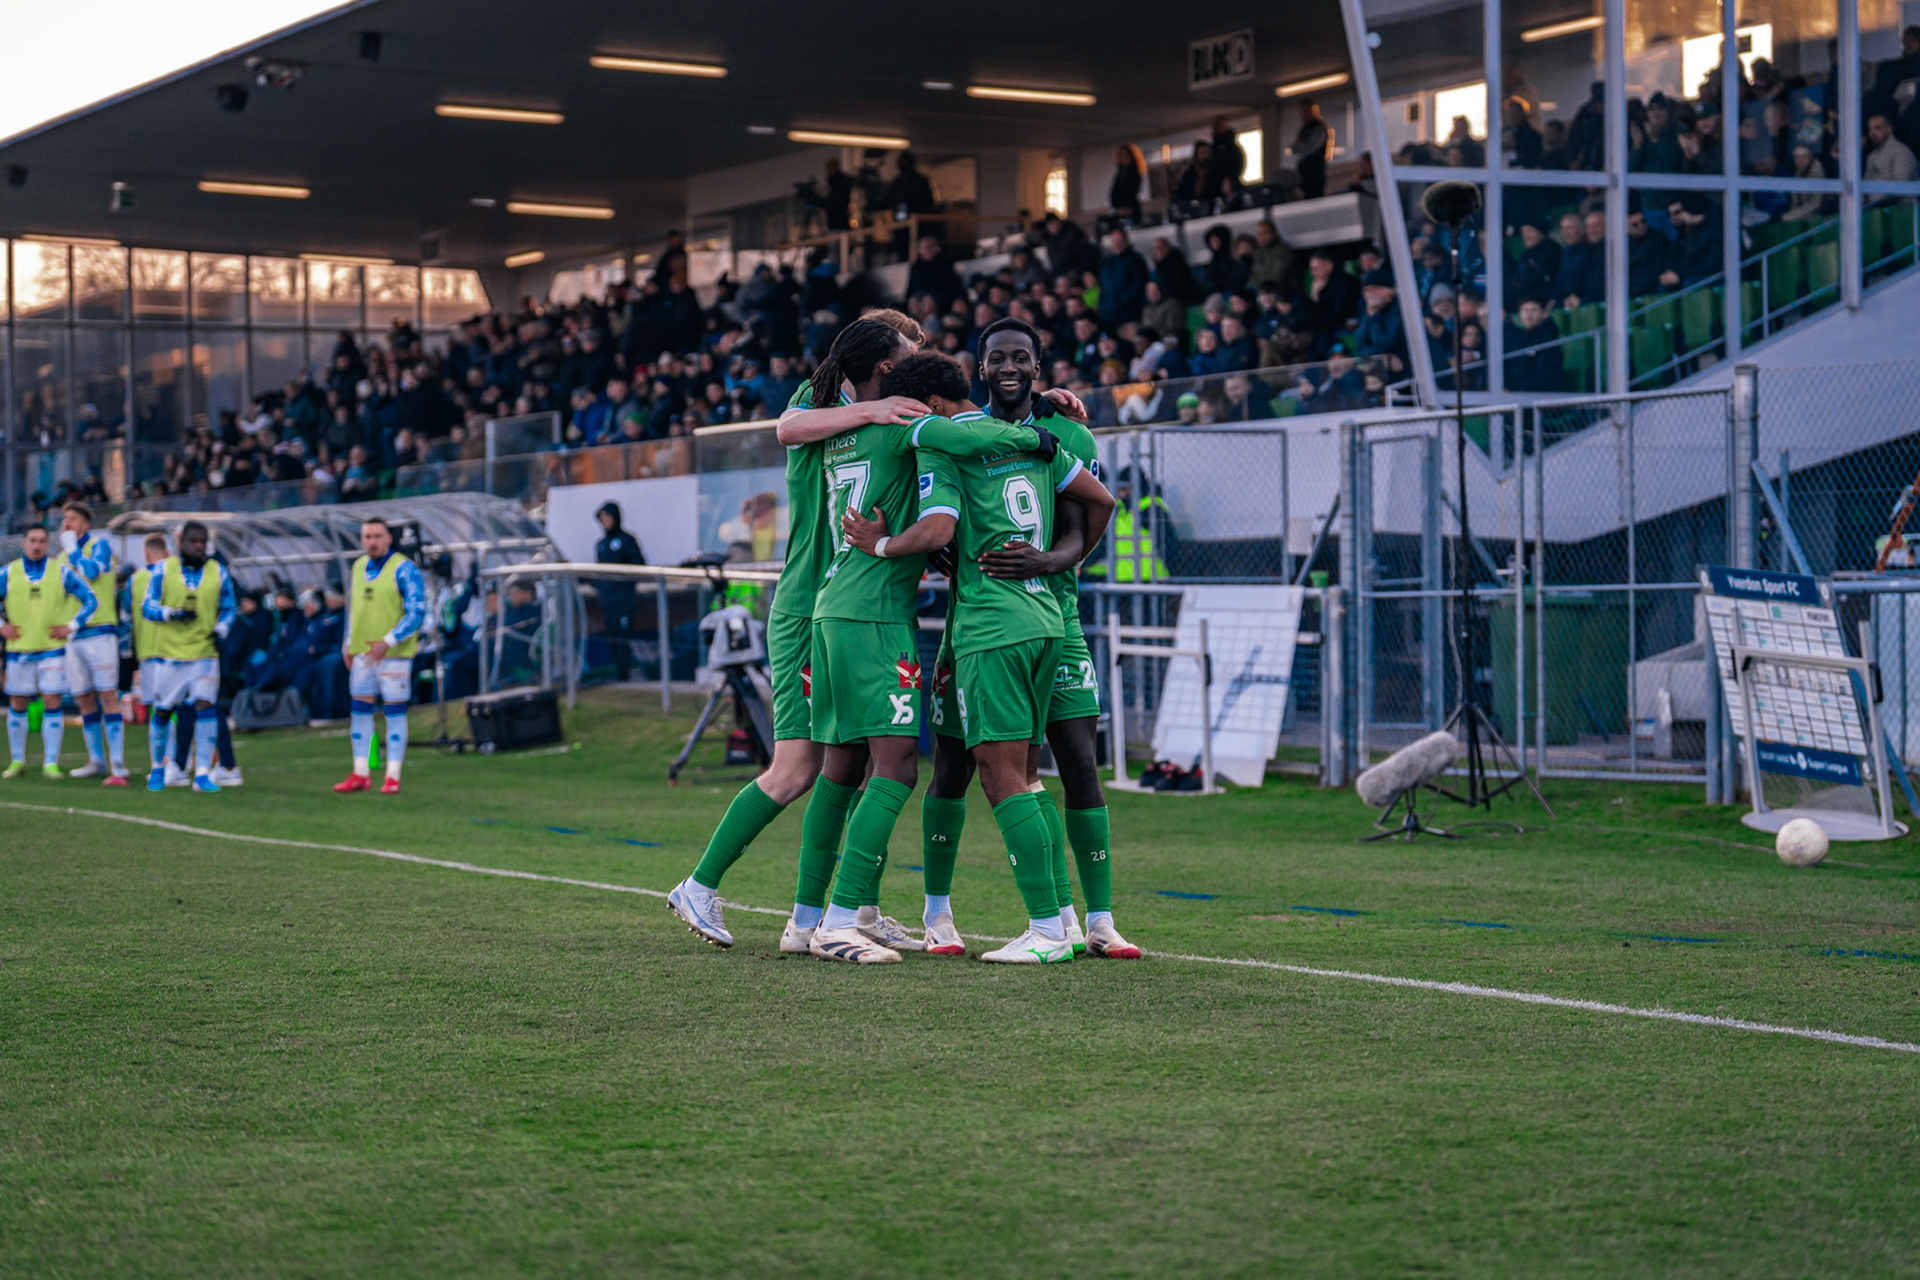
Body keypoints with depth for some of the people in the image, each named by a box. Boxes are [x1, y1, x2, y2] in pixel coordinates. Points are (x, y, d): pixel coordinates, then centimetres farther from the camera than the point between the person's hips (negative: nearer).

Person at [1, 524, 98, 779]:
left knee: (52, 703, -6)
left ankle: (51, 762, -1)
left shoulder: (61, 571, 2)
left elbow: (91, 601, 5)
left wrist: (71, 626, -2)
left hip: (53, 649, -2)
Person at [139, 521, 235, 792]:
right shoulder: (164, 570, 0)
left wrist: (221, 629, -6)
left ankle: (202, 773, -12)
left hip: (204, 655, 0)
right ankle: (159, 767, 28)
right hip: (169, 654, 0)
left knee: (204, 706, -15)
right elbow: (147, 606, -1)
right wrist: (171, 613, -19)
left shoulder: (218, 573, 4)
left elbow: (228, 608, 14)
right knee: (163, 712, 7)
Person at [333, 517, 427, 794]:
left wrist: (387, 642, -22)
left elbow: (416, 613, -15)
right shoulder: (358, 568, 11)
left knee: (394, 712, -2)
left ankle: (393, 777, 2)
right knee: (360, 710, 7)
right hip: (362, 652, 6)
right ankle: (361, 774, 14)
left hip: (394, 653, -6)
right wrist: (348, 645, 14)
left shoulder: (404, 569, -10)